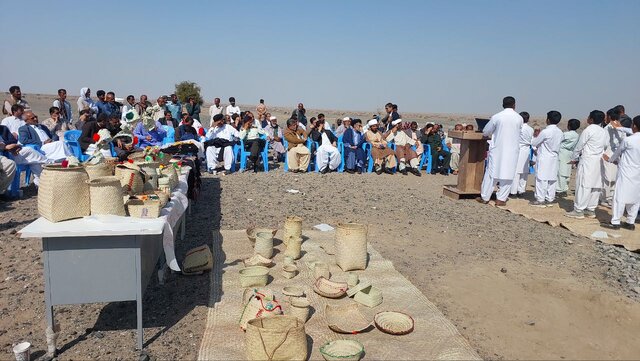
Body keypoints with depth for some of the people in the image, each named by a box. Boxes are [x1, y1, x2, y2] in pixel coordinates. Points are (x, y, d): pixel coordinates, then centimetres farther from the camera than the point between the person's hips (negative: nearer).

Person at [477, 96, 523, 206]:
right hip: (512, 150, 1)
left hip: (497, 149, -1)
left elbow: (485, 132, 2)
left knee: (491, 172, 6)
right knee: (508, 174, 7)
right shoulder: (519, 118, -2)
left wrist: (494, 133, 23)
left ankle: (485, 197, 11)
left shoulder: (496, 117, -7)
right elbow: (518, 130, 13)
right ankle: (501, 199, 7)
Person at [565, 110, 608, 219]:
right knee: (596, 185, 10)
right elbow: (604, 145, 13)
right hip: (599, 161, 8)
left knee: (583, 185, -5)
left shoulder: (588, 130, -12)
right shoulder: (603, 132, 10)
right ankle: (591, 210, 17)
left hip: (588, 160, -8)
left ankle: (578, 211, -3)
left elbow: (579, 146, -7)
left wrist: (574, 159, 5)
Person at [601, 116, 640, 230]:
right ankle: (630, 222, 18)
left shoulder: (627, 140, -15)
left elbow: (617, 152, 1)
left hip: (626, 172, -7)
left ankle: (615, 222, 1)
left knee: (620, 197, -2)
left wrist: (610, 160, 21)